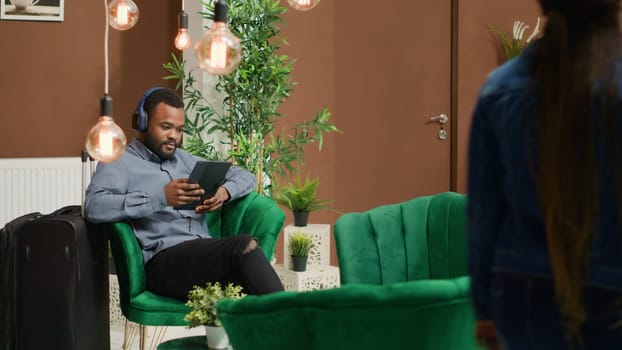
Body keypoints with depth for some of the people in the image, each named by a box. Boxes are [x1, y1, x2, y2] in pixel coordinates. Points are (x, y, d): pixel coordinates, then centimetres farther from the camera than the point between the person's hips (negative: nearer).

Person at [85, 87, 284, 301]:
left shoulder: (185, 160, 29)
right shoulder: (120, 163, 10)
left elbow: (245, 177, 31)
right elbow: (94, 207, -11)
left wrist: (224, 192, 6)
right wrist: (161, 198, -18)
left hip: (205, 257, 6)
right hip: (161, 261, -5)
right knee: (244, 245, -30)